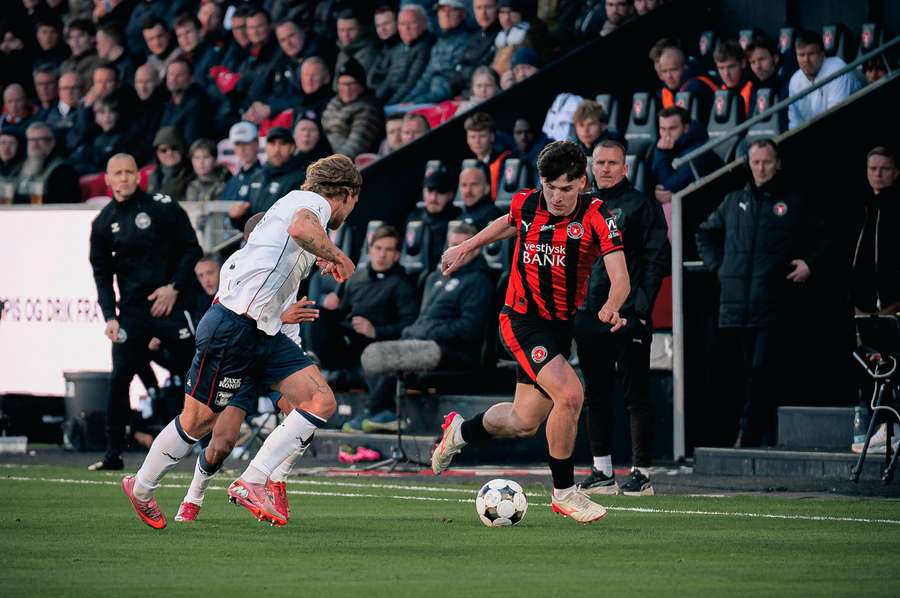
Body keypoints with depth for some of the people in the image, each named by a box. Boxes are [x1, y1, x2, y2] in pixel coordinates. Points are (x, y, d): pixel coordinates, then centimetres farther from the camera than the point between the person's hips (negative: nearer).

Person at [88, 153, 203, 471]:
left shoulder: (163, 207, -2)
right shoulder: (103, 223, 7)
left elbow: (192, 249, 0)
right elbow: (102, 274, 8)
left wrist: (174, 287, -10)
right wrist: (110, 317, -4)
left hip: (169, 303, -2)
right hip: (132, 310, 2)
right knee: (119, 379, -6)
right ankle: (113, 453, 0)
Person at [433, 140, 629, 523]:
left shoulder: (596, 218, -13)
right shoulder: (526, 204, -8)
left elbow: (620, 278, -22)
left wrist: (611, 306, -43)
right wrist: (467, 247, 24)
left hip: (560, 326, 3)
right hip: (521, 319, -3)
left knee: (525, 423, 10)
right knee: (569, 394, -24)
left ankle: (460, 431, 42)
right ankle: (563, 492, -8)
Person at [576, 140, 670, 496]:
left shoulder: (641, 206, -2)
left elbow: (656, 260, -7)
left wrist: (641, 309, -14)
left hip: (629, 319, -6)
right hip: (588, 317, 6)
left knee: (636, 396, -3)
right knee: (596, 396, 9)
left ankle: (641, 473, -1)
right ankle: (602, 472, 15)